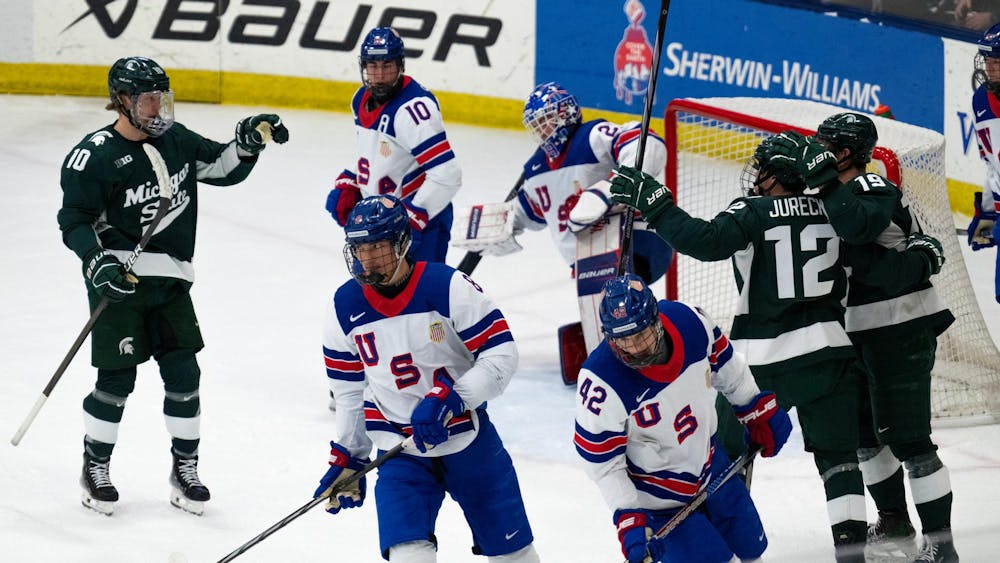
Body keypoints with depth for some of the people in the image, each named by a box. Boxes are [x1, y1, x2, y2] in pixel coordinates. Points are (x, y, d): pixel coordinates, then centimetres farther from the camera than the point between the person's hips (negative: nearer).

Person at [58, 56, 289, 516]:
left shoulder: (176, 140, 6)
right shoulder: (93, 156, -12)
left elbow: (224, 168, 16)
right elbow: (74, 221, -10)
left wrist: (247, 143, -3)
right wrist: (98, 262, -24)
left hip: (171, 280, 5)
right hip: (119, 279, -5)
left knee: (183, 374, 4)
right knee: (116, 379, -3)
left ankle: (185, 468, 18)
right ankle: (94, 468, 15)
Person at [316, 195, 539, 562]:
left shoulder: (449, 288, -16)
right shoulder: (344, 309, -4)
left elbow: (501, 354, -16)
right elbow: (349, 390, 9)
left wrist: (450, 398, -26)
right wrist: (347, 458, 9)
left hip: (467, 437, -1)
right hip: (399, 449, 2)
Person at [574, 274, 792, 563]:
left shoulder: (689, 320, -21)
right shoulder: (600, 383, -32)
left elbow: (725, 364, 2)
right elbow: (601, 461, -21)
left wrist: (758, 411, 10)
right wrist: (628, 518, -25)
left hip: (708, 461, 6)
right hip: (657, 495, -6)